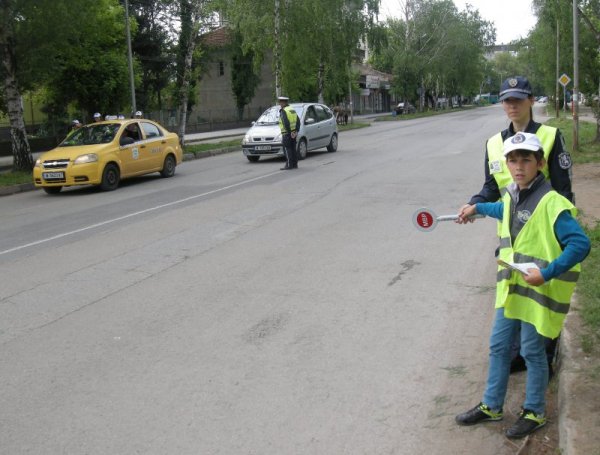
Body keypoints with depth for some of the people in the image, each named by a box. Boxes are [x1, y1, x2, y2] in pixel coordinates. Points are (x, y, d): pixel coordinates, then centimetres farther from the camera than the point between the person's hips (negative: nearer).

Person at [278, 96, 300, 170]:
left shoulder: (283, 111, -12)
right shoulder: (292, 109, 14)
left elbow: (286, 123, -22)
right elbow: (298, 121, 12)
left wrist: (290, 132, -18)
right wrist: (296, 131, 9)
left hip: (287, 133, -8)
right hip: (293, 133, 8)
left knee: (287, 149, -5)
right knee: (293, 149, 12)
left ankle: (289, 165, -7)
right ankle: (295, 164, 15)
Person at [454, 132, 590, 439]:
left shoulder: (551, 203, -21)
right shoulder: (510, 195, 3)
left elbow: (581, 244, -24)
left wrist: (547, 273, -29)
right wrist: (478, 208, 35)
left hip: (538, 292, -7)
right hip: (510, 288, 8)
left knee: (532, 351, 7)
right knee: (498, 346, 15)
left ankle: (534, 413, 27)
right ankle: (491, 406, 31)